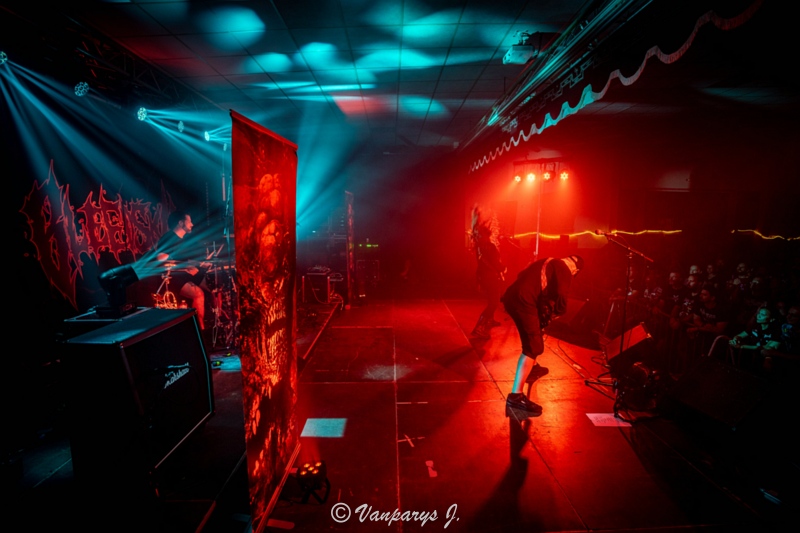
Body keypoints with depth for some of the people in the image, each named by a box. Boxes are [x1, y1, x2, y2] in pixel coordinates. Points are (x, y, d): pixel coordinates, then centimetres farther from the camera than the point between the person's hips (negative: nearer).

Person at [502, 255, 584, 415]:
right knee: (533, 346, -8)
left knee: (534, 330, 33)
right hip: (523, 300, -9)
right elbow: (560, 298, -10)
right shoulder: (565, 272, 2)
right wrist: (554, 312, 12)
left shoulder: (548, 262, 27)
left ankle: (531, 365, 53)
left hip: (511, 295, 10)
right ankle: (515, 396, -15)